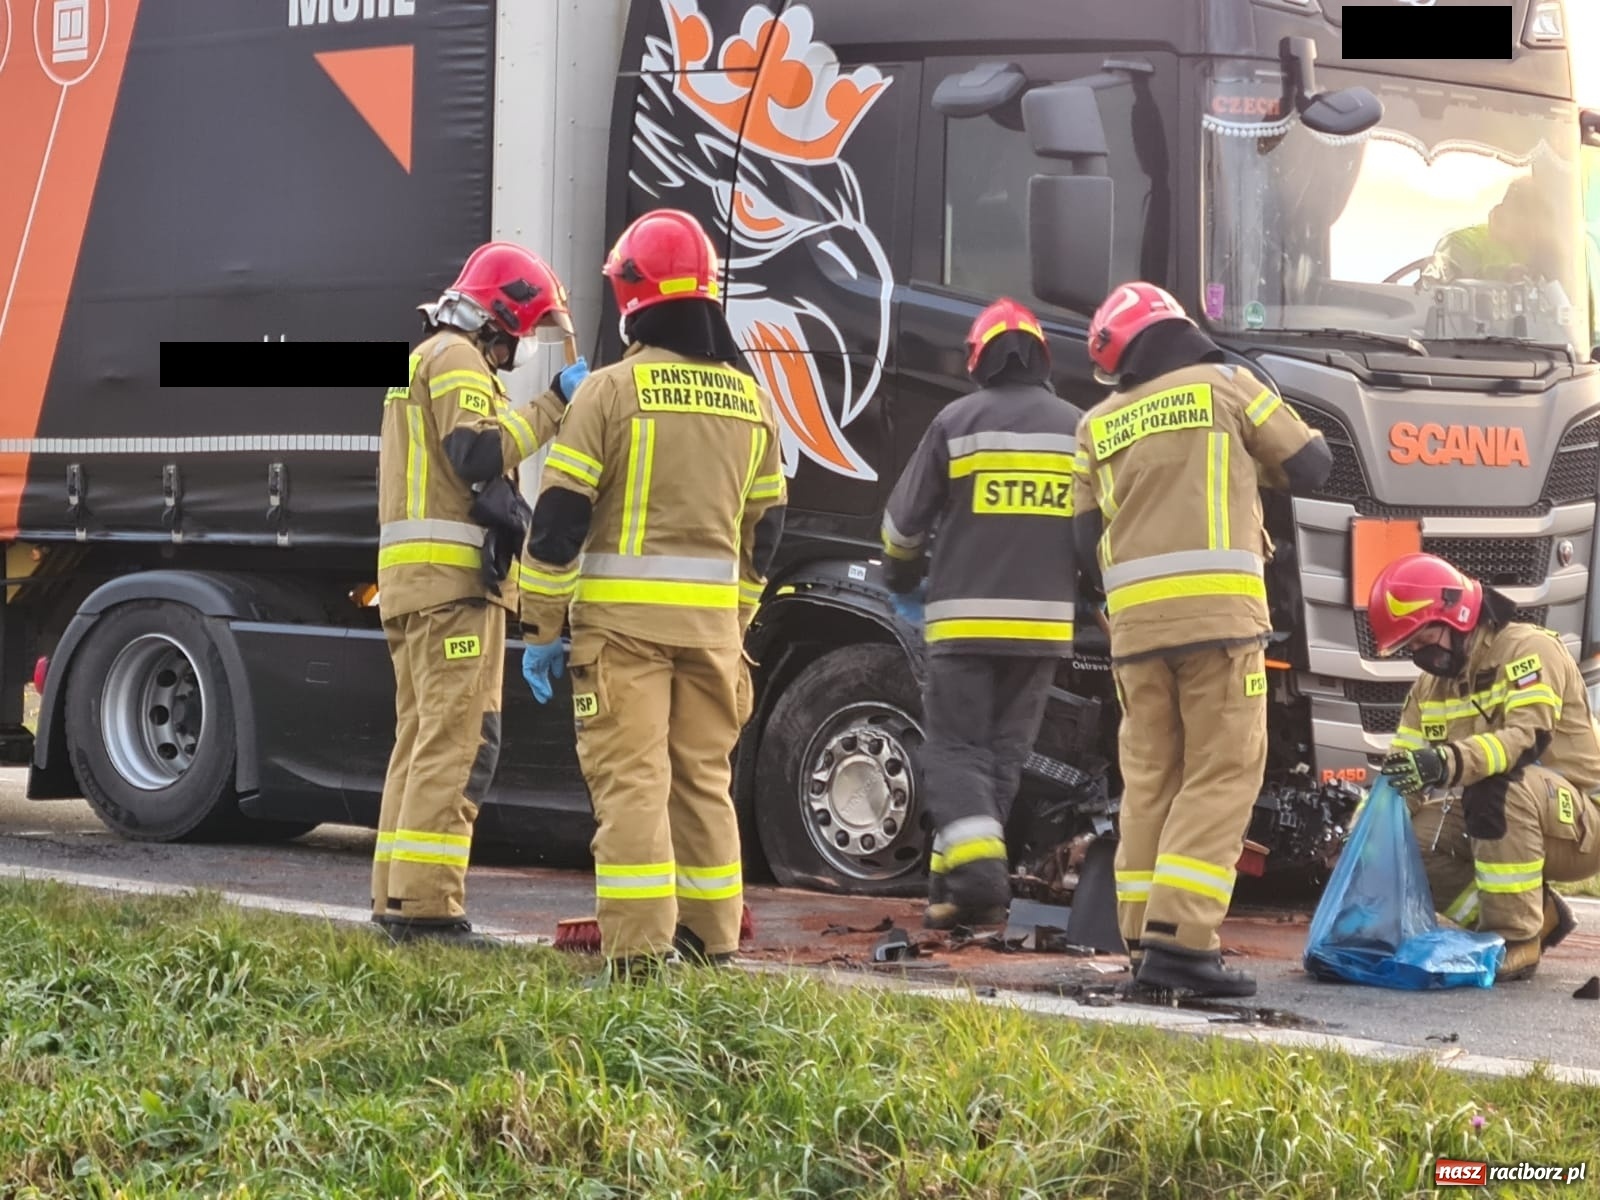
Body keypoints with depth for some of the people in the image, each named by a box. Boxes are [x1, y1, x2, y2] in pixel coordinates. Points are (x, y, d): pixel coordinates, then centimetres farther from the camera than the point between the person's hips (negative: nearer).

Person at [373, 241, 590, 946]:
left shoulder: (432, 360, 28)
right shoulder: (455, 358, -5)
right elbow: (478, 451, -19)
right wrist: (555, 404, -12)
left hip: (416, 579, 11)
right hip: (452, 578, -11)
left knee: (421, 741, 11)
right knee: (457, 743, -14)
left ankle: (397, 901, 11)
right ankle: (426, 907, -19)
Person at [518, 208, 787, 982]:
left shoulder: (611, 390, -7)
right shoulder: (749, 399, 11)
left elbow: (559, 515, -8)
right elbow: (764, 525, 17)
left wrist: (541, 628, -2)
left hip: (622, 613, -5)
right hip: (714, 619, 5)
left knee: (631, 779, -6)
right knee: (705, 779, 13)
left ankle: (638, 948, -10)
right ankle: (710, 941, 16)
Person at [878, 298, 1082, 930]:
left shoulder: (958, 420, -2)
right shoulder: (1078, 429, 7)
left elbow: (906, 517, 4)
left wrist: (903, 579, 24)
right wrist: (1086, 594, 28)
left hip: (966, 618, -3)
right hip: (1044, 621, 3)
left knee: (956, 747, 1)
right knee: (1004, 753, 11)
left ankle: (977, 871, -17)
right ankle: (954, 878, 11)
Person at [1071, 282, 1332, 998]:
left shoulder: (1098, 426, 16)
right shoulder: (1227, 387, 7)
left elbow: (1087, 542, 14)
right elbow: (1312, 466, 11)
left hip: (1133, 617, 4)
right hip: (1218, 610, -4)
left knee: (1148, 779, 11)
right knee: (1221, 776, -4)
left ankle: (1144, 940, 9)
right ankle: (1179, 940, -14)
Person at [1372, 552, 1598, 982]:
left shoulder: (1527, 649, -16)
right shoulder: (1430, 687, 8)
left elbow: (1529, 735, -32)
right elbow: (1401, 773, 2)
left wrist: (1450, 762, -48)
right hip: (1501, 825, 8)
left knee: (1501, 786, -36)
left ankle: (1517, 940, -26)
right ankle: (1537, 916, 3)